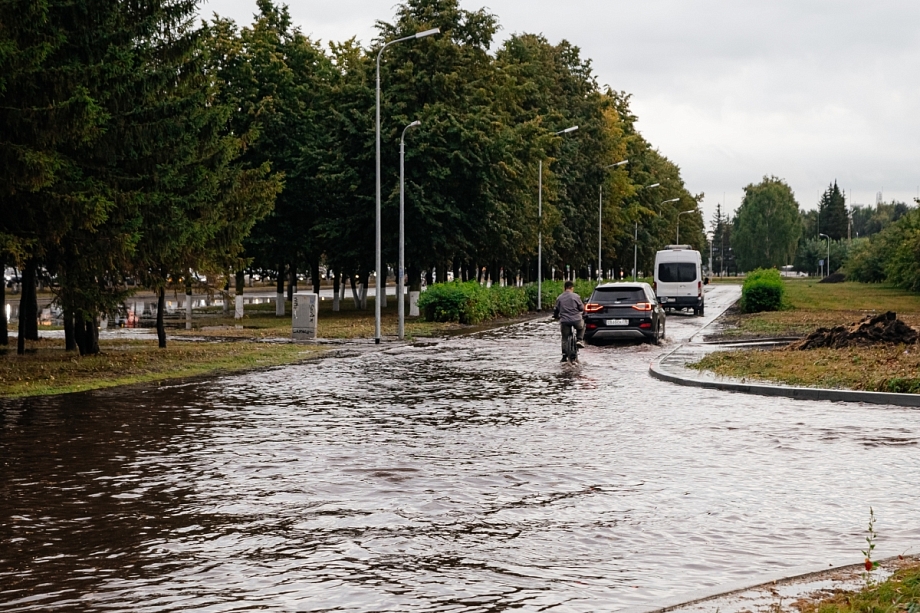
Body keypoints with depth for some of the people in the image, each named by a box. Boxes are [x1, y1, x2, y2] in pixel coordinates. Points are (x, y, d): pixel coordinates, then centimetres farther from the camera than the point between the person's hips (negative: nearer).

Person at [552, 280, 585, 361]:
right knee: (582, 326, 32)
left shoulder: (559, 298, 6)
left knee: (565, 338, 13)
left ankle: (564, 355, 10)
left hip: (564, 321, 2)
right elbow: (582, 308, 2)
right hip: (576, 320, -2)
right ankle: (580, 340, 15)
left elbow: (556, 309, 13)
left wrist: (555, 316, 33)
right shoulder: (575, 296, -3)